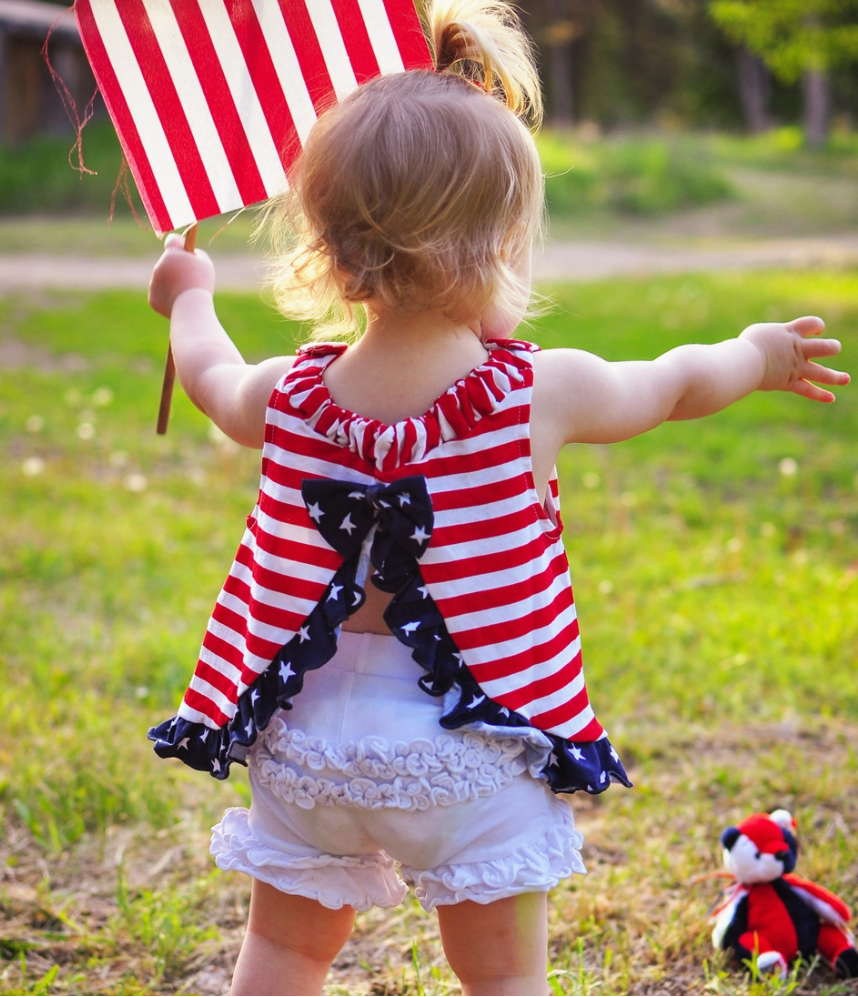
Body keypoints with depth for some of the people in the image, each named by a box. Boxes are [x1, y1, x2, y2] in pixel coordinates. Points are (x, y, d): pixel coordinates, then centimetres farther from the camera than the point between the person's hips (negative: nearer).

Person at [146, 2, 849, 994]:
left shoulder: (285, 399, -6)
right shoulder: (542, 393, -13)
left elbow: (209, 373, 18)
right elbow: (677, 383, 6)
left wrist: (190, 294, 40)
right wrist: (759, 354, 28)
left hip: (308, 736, 3)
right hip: (474, 751, -3)